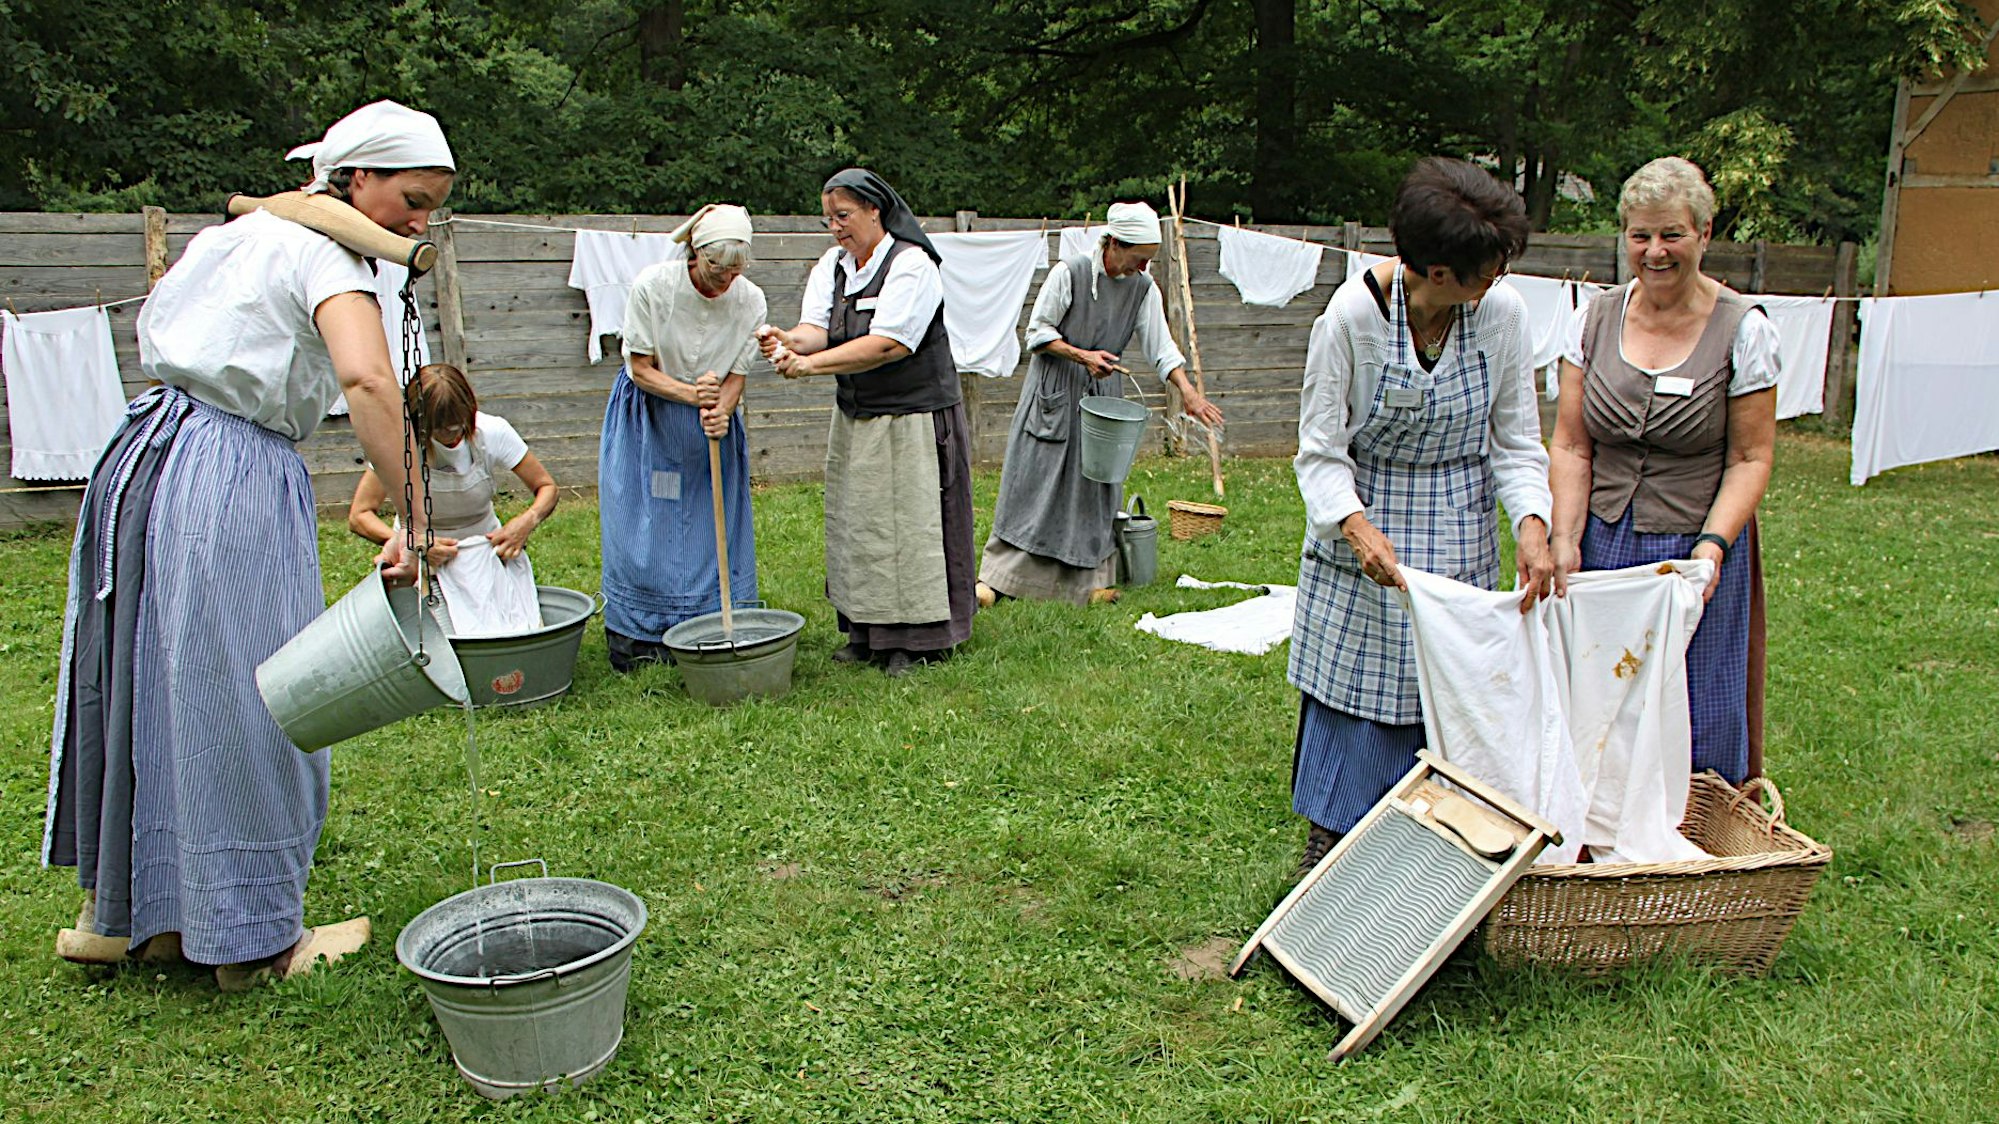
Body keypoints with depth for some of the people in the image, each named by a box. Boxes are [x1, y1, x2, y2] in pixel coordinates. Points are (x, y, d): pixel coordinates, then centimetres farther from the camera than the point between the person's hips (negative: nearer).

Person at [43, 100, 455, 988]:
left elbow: (157, 322, 24)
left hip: (153, 454, 9)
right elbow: (367, 381, -32)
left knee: (154, 689, 17)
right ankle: (255, 937, 15)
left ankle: (125, 909, 32)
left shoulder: (251, 229, 16)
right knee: (242, 705, 1)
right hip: (233, 488, -9)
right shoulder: (323, 254, -13)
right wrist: (413, 521, -32)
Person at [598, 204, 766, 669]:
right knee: (641, 529, -3)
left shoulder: (749, 300, -12)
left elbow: (736, 376, -5)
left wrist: (720, 414, -26)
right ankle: (631, 637, 9)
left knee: (714, 528, 1)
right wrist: (690, 394, -30)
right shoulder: (653, 286, -20)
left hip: (710, 425, 2)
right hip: (646, 419, -2)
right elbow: (641, 368, -13)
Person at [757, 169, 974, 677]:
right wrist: (788, 340, -30)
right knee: (854, 522, 10)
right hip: (853, 419, 7)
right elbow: (818, 327, -6)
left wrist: (810, 364, -28)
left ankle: (914, 640, 9)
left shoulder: (912, 264, -14)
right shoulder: (831, 266, 8)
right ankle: (865, 632, 21)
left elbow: (888, 344, -24)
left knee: (909, 523, -2)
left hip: (912, 419, -7)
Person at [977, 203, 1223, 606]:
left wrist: (1187, 390, -15)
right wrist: (1082, 356, -21)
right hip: (1054, 390, -4)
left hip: (1102, 392, 4)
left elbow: (1160, 346, -1)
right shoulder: (1069, 273, -12)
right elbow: (1037, 332, -9)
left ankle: (1090, 578, 13)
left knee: (1095, 484, 5)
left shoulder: (1144, 288, 1)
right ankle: (996, 576, 5)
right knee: (1033, 481, -2)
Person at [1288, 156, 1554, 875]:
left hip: (1460, 545, 3)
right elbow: (1320, 450, -12)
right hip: (1364, 546, -3)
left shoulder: (1502, 312, -8)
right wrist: (1357, 526, -29)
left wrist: (1532, 523, -17)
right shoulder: (1353, 314, -17)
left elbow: (1516, 442, 0)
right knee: (1354, 716, 3)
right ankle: (1324, 865, 21)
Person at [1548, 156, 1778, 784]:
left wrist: (1713, 543, -18)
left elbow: (1752, 458, -4)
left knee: (1699, 724, 3)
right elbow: (1570, 444, 3)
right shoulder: (1597, 319, 4)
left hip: (1696, 552, -2)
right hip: (1602, 543, 3)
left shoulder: (1743, 329, -4)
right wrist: (1566, 539, -8)